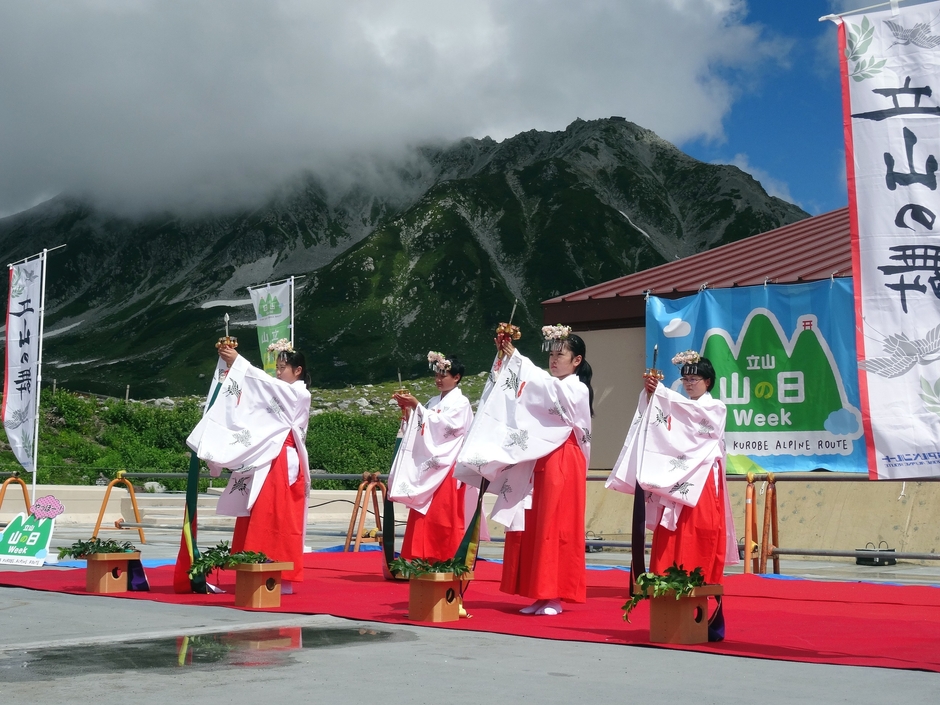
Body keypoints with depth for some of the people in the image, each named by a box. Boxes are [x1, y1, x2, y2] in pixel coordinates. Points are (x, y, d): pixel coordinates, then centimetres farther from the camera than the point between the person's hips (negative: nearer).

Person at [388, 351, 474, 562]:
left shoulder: (460, 403, -3)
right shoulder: (434, 402, 17)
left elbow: (438, 425, -16)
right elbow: (421, 428, 13)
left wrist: (416, 406, -17)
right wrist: (408, 409, 0)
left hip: (446, 467, -7)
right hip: (427, 465, 7)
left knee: (444, 517, -7)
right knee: (424, 516, 4)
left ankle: (447, 562, -5)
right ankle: (423, 561, 6)